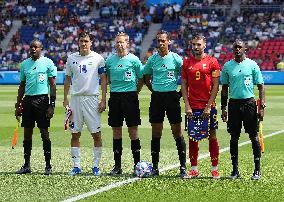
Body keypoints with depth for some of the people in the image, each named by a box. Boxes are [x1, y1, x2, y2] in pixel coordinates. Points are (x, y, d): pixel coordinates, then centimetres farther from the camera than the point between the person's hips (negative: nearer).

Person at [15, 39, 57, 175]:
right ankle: (26, 165, 11)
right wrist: (18, 105, 13)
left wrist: (52, 105, -10)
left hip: (42, 99, -4)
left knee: (44, 133, -3)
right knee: (27, 133, 5)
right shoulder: (24, 64, 13)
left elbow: (53, 85, -3)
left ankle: (48, 165, 2)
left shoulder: (48, 63, -1)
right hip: (27, 100, 5)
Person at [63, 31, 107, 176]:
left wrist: (103, 100, -5)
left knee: (96, 134, -2)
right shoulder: (71, 58, 8)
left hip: (92, 99, -3)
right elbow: (68, 79, 14)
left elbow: (103, 80, 2)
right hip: (75, 98, 3)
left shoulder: (98, 58, 0)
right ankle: (76, 166, 10)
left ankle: (96, 165, 6)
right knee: (75, 134, 3)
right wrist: (65, 99, 7)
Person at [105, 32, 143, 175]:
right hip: (115, 97, 3)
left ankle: (137, 164, 4)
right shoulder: (110, 60, 7)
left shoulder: (133, 60, -2)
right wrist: (115, 87, 12)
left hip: (130, 96, -3)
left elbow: (141, 79, 6)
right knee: (116, 130, 5)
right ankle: (117, 166, 11)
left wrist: (134, 92, 4)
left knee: (133, 130, -3)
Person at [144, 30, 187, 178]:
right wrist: (154, 90, 10)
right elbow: (146, 77, 20)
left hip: (171, 96, -3)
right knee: (156, 133, 6)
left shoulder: (176, 59, -3)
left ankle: (183, 166, 1)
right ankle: (155, 166, 12)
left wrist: (181, 93, -2)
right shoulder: (152, 59, 7)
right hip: (156, 97, 3)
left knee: (177, 132, -3)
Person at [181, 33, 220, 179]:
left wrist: (209, 106, -10)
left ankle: (214, 169, 8)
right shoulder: (187, 63, 7)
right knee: (192, 137, 4)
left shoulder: (212, 62, -1)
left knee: (212, 136, 2)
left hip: (208, 106, -2)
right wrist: (187, 105, -3)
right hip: (192, 107, 2)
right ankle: (193, 169, 10)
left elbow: (215, 86, -3)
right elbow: (184, 85, 7)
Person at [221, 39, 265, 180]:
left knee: (254, 137, -2)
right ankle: (235, 170, 10)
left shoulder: (252, 65, 0)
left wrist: (262, 106, -7)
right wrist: (223, 108, 6)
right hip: (233, 104, 2)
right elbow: (224, 88, 13)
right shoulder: (227, 66, 7)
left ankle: (257, 170, 4)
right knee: (234, 138, 4)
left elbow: (260, 86, 2)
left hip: (249, 103, -2)